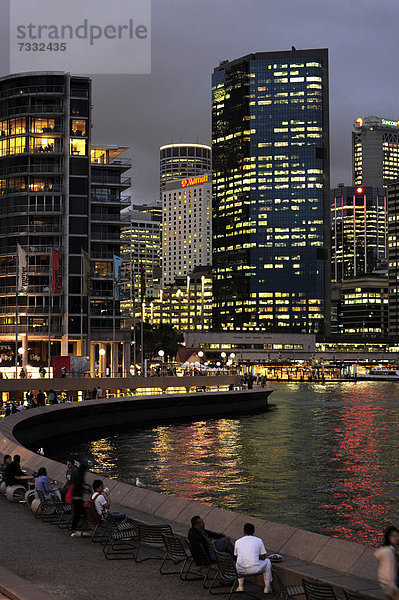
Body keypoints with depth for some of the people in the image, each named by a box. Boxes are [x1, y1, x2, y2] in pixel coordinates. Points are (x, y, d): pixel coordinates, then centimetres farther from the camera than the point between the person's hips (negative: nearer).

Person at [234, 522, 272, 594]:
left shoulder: (238, 542, 7)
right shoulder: (258, 541, 3)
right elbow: (263, 557, 8)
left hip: (241, 570, 2)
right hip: (255, 570, -2)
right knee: (267, 562, 28)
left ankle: (240, 586, 34)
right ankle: (267, 587, 32)